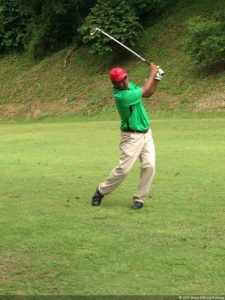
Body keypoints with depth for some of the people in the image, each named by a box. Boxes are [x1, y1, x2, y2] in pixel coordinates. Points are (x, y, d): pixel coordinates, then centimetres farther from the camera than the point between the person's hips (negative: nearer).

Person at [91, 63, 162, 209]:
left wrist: (157, 79, -1)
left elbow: (148, 93, 14)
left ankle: (139, 198, 6)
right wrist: (153, 72, -3)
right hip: (132, 137, -7)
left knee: (149, 166, -5)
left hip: (146, 134, 8)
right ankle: (101, 191, 15)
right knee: (123, 169, -7)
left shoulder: (130, 86, 4)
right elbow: (144, 90, -15)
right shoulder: (121, 96, -22)